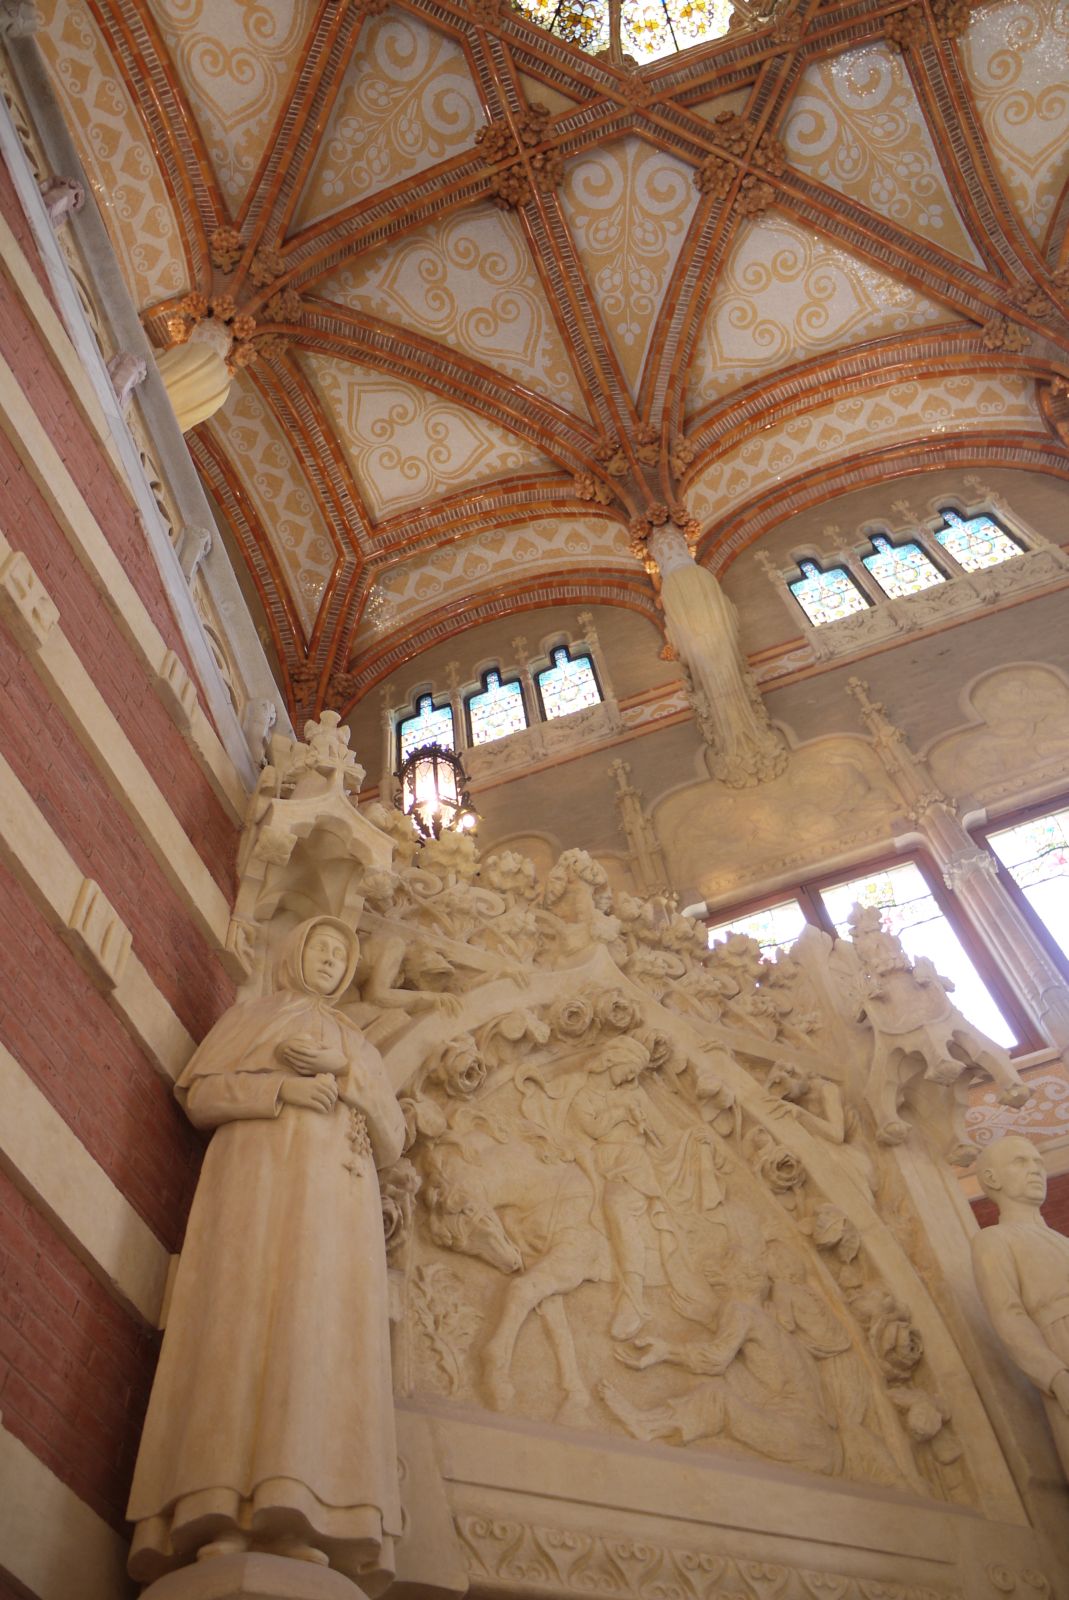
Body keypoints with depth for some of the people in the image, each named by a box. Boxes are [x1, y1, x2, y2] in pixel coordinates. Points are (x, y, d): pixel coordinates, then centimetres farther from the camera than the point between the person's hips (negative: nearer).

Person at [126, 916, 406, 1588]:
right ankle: (225, 1516, -31)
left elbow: (392, 1141, 18)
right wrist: (279, 1087, -7)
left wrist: (345, 1072, 1)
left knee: (321, 1321, -18)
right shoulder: (250, 1017, 24)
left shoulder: (358, 1045, 29)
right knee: (245, 1307, -22)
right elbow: (198, 1092, 10)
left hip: (335, 1186, 2)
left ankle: (305, 1523, -29)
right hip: (258, 1165, -2)